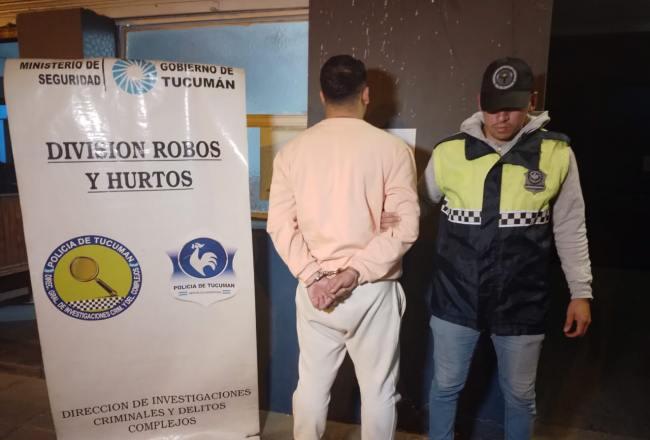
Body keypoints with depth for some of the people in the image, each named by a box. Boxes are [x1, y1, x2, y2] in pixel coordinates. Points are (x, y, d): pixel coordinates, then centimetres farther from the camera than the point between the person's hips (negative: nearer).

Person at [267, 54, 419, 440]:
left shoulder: (292, 150, 0)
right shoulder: (392, 148, -7)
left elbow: (280, 224, -5)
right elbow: (404, 226, -13)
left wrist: (313, 277, -7)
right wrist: (356, 271, -13)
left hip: (313, 289, 3)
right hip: (373, 290, -2)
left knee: (312, 386, 18)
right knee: (378, 390, 14)